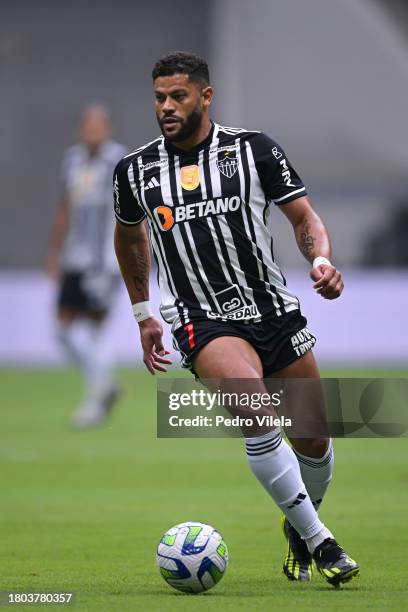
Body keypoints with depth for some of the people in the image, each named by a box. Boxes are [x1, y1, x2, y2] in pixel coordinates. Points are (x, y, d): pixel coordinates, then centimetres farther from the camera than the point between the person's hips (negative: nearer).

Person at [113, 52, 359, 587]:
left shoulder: (253, 150, 0)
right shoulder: (135, 171, 5)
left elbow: (304, 217, 2)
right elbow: (129, 238, 23)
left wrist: (321, 260, -19)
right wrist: (143, 316, 24)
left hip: (274, 308, 2)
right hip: (201, 320, -2)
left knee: (313, 439, 7)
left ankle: (298, 530, 38)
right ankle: (319, 542, -23)